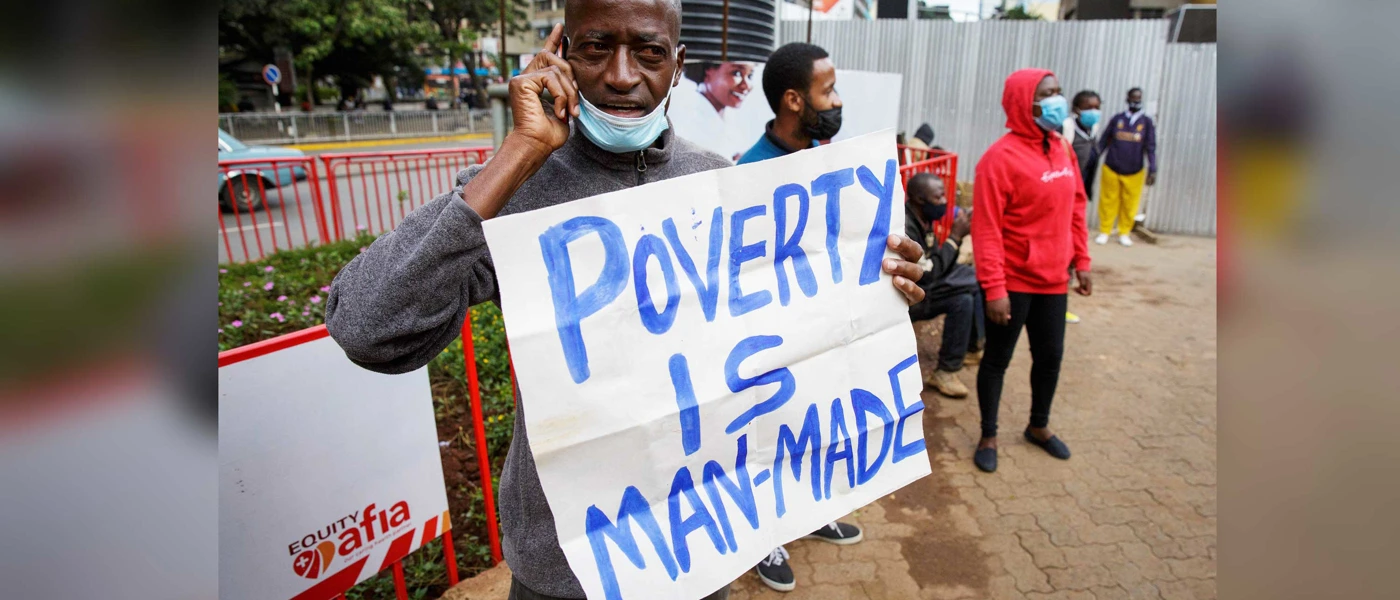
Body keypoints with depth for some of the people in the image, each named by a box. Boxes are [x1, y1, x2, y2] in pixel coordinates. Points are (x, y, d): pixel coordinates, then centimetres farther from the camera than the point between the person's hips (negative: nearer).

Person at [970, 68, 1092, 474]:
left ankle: (1039, 426, 39)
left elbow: (1076, 207, 15)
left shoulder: (1062, 149, 7)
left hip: (1053, 278, 7)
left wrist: (1081, 260, 13)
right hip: (1013, 281, -7)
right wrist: (994, 289, -22)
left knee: (1050, 355, 18)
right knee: (998, 359, 7)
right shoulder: (1001, 157, -17)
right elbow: (986, 229, -20)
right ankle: (988, 436, 24)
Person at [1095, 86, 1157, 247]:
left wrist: (1152, 170, -7)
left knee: (1129, 204, 4)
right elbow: (1103, 141, 5)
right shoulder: (1117, 118, 4)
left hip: (1134, 172, 0)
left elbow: (1151, 148, 1)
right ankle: (1104, 232, 14)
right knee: (1108, 202, 3)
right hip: (1111, 169, 0)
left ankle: (1124, 233, 17)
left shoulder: (1147, 122, 3)